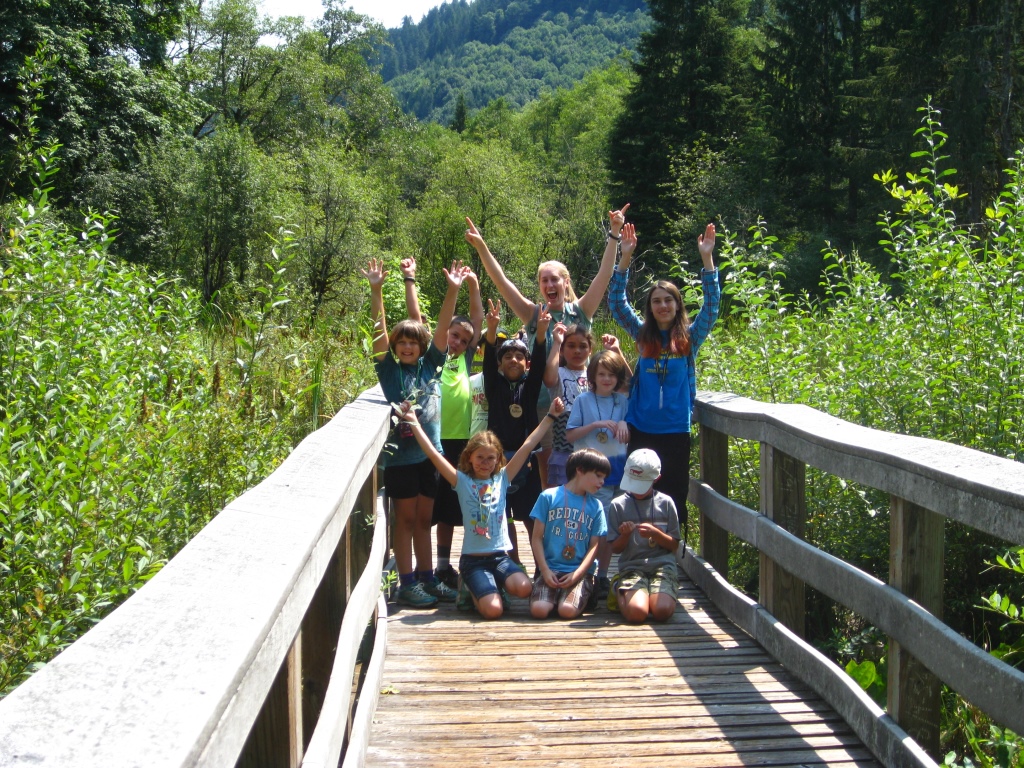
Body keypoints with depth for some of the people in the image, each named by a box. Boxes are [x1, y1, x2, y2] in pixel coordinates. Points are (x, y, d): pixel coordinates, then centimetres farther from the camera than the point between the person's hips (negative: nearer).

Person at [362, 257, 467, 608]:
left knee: (423, 519, 13)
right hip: (401, 456, -3)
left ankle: (427, 578, 22)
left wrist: (453, 290, -12)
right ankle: (407, 583, 10)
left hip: (430, 453, 4)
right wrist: (376, 291, -23)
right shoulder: (390, 371, -3)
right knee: (405, 520, 4)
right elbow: (380, 331, -13)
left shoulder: (430, 365, 5)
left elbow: (442, 328, -3)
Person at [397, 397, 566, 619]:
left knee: (524, 588, -27)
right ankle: (471, 588, 11)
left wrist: (551, 416, 4)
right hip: (473, 559, -3)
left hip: (500, 556, 3)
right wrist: (414, 423, -15)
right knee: (493, 610, -23)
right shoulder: (462, 482, 0)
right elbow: (433, 455, -8)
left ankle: (494, 585, 7)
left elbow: (527, 446, 4)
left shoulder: (502, 478, 7)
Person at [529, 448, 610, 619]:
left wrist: (577, 574, -11)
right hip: (550, 568, -1)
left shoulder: (596, 506, 8)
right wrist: (545, 570, -9)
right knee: (539, 610, -25)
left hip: (580, 571, 1)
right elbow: (537, 537, 1)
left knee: (568, 610, -26)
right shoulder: (549, 497, 1)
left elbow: (594, 546, 4)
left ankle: (585, 595, 7)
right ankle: (555, 593, 7)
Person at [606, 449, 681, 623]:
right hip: (632, 566, 0)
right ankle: (622, 594, 10)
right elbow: (615, 548, 8)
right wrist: (625, 535, -14)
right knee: (636, 613, -27)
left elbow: (674, 545, 8)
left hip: (662, 564, 0)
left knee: (662, 611, -28)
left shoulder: (665, 502, 7)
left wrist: (655, 533, -11)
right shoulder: (618, 505, 5)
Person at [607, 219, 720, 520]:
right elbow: (616, 303, 1)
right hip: (640, 429, 1)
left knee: (673, 496, 3)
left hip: (675, 431, -1)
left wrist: (707, 259, -15)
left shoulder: (690, 337, 4)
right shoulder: (642, 335, 7)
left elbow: (711, 307, -7)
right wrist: (625, 258, -8)